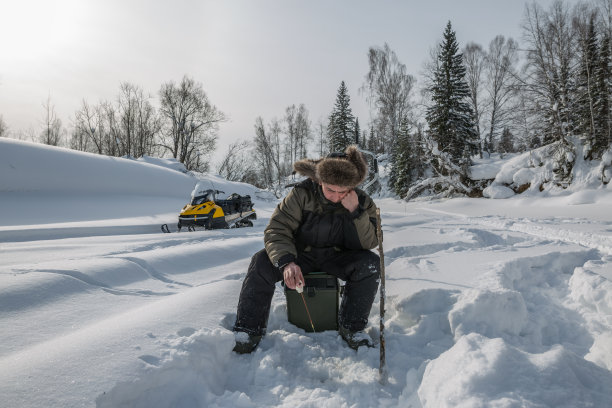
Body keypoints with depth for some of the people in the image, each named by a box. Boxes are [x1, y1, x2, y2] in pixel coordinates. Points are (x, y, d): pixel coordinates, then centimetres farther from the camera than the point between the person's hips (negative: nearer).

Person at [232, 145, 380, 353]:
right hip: (301, 254, -1)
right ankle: (248, 331, -14)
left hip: (337, 257, 1)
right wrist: (287, 262, -40)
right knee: (261, 262, -26)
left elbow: (369, 243, -16)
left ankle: (351, 327, -12)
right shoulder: (302, 193, -17)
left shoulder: (362, 201, -12)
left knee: (371, 263, -27)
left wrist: (356, 212, -32)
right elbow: (277, 229, -22)